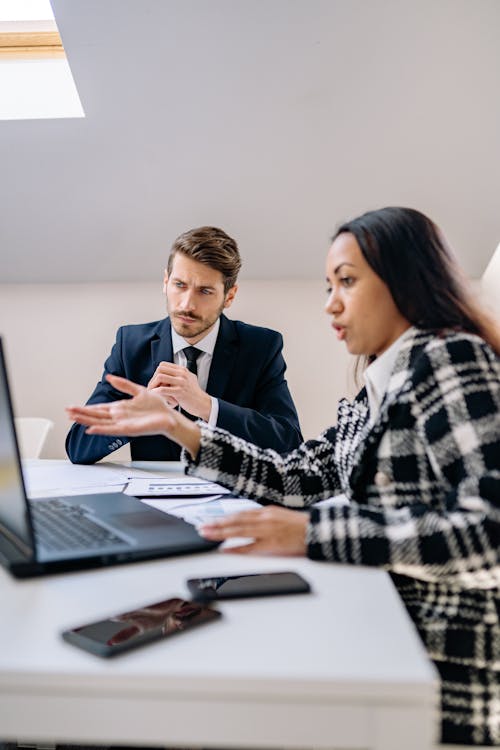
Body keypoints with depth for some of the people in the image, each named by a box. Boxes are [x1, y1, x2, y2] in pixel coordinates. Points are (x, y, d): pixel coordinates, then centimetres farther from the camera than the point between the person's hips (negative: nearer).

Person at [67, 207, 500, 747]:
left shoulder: (450, 357, -15)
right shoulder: (375, 394, 12)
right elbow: (294, 480, 7)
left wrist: (314, 532, -32)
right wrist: (178, 427, 4)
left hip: (444, 663, -7)